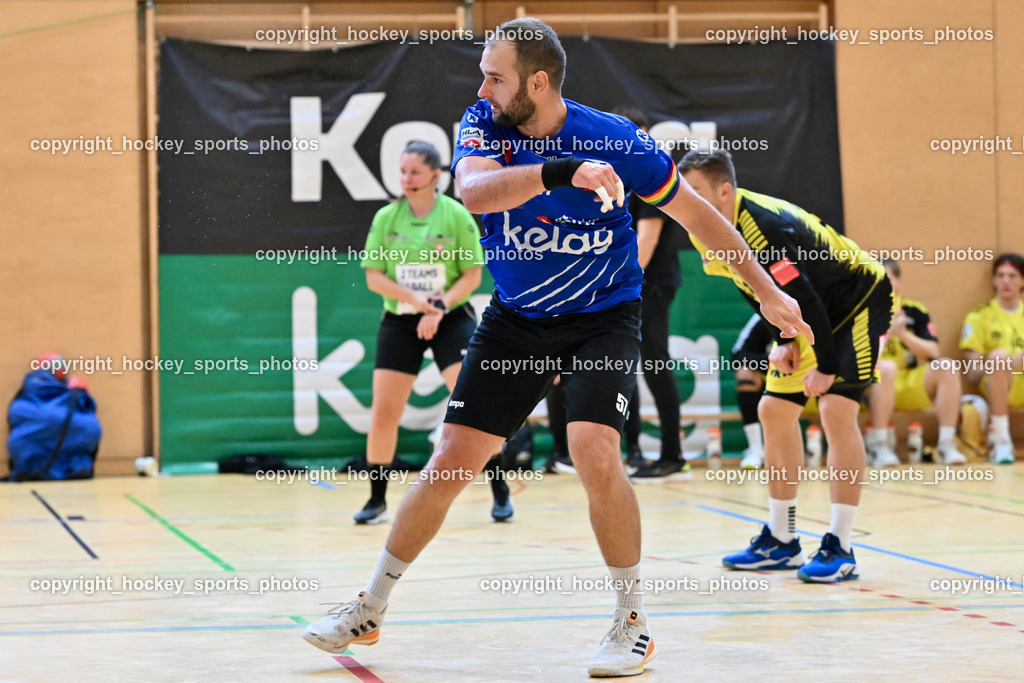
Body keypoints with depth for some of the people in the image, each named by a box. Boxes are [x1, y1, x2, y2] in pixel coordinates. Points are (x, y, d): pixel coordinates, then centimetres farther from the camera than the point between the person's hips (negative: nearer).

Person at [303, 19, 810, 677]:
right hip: (515, 320, 3)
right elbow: (474, 190, -33)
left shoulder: (615, 138, -16)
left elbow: (695, 212, -4)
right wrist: (563, 171, -49)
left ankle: (633, 621, -5)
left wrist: (766, 289, 0)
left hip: (604, 319, -3)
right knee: (450, 462, 2)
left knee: (595, 455, -23)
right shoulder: (483, 124, -11)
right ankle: (370, 609, 18)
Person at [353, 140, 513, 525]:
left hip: (452, 318, -2)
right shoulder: (386, 218, 1)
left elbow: (472, 275, -5)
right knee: (383, 413, -1)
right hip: (399, 321, 2)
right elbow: (373, 276, -1)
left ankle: (500, 493, -2)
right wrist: (415, 299, -15)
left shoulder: (457, 216, -6)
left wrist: (440, 306, -19)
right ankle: (377, 501, 13)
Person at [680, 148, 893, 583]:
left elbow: (805, 297, -31)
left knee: (836, 410, -20)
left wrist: (825, 367, -26)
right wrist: (783, 342, -4)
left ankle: (840, 549, -15)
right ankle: (781, 542, 15)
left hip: (861, 299, -9)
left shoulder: (760, 226, -33)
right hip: (815, 313, 9)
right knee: (774, 410, 6)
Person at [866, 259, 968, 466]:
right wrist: (888, 333, -24)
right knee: (886, 367, -35)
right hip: (875, 387, -4)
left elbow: (932, 352, -1)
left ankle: (946, 444, -21)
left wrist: (904, 335, -15)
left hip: (912, 386, 4)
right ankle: (878, 446, -33)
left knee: (946, 367, -20)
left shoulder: (915, 311, 8)